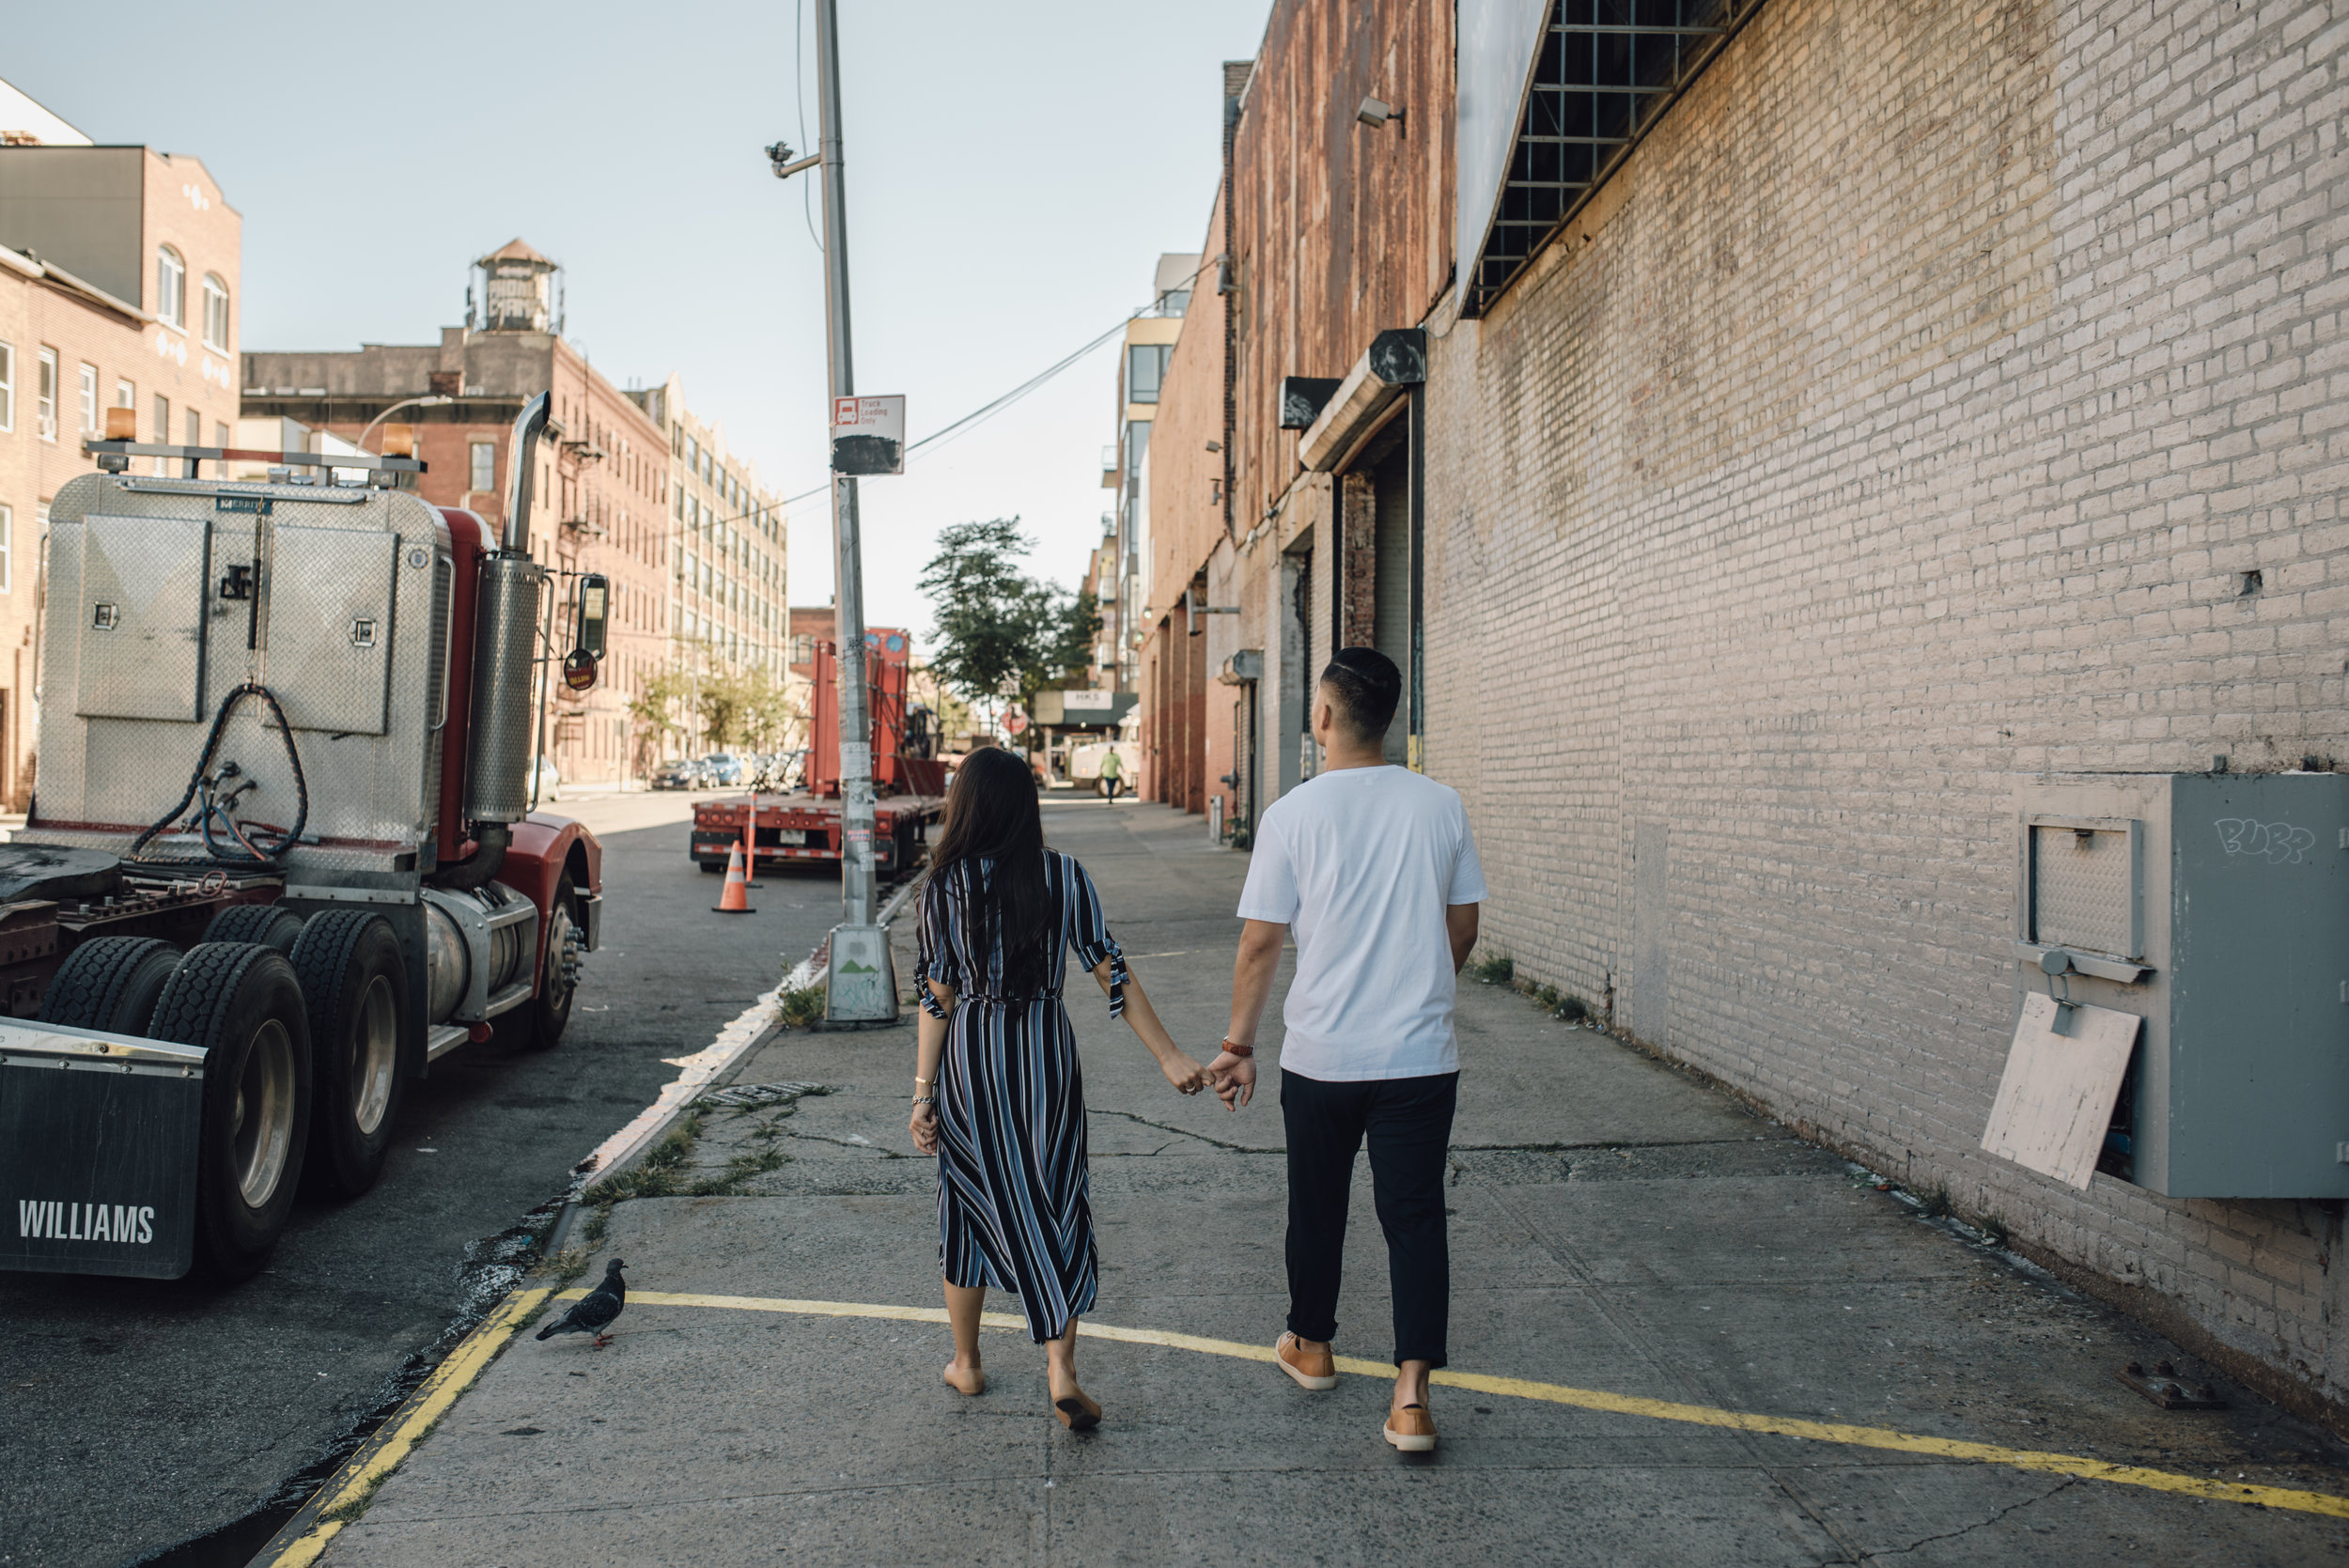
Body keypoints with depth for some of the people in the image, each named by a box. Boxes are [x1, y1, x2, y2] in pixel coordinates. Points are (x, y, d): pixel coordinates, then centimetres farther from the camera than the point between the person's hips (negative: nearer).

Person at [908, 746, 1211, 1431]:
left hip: (969, 1057, 0)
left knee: (970, 1206, 16)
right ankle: (1061, 1370, -2)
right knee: (1056, 1207, 9)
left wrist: (923, 1092, -1)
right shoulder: (1064, 877, -5)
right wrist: (1169, 1056, -2)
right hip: (1046, 1055, 0)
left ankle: (966, 1363, 29)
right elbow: (1112, 973, -6)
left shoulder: (945, 885, -8)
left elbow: (937, 996, -6)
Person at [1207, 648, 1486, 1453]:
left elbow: (1261, 942, -5)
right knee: (1415, 1217, 5)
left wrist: (1238, 1044, 5)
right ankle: (1411, 1395, 0)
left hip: (1321, 1055, -1)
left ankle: (1312, 1345, 37)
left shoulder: (1293, 814, -9)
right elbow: (1463, 926, 8)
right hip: (1423, 1055, 1)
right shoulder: (1441, 806, -1)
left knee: (1317, 1204, 18)